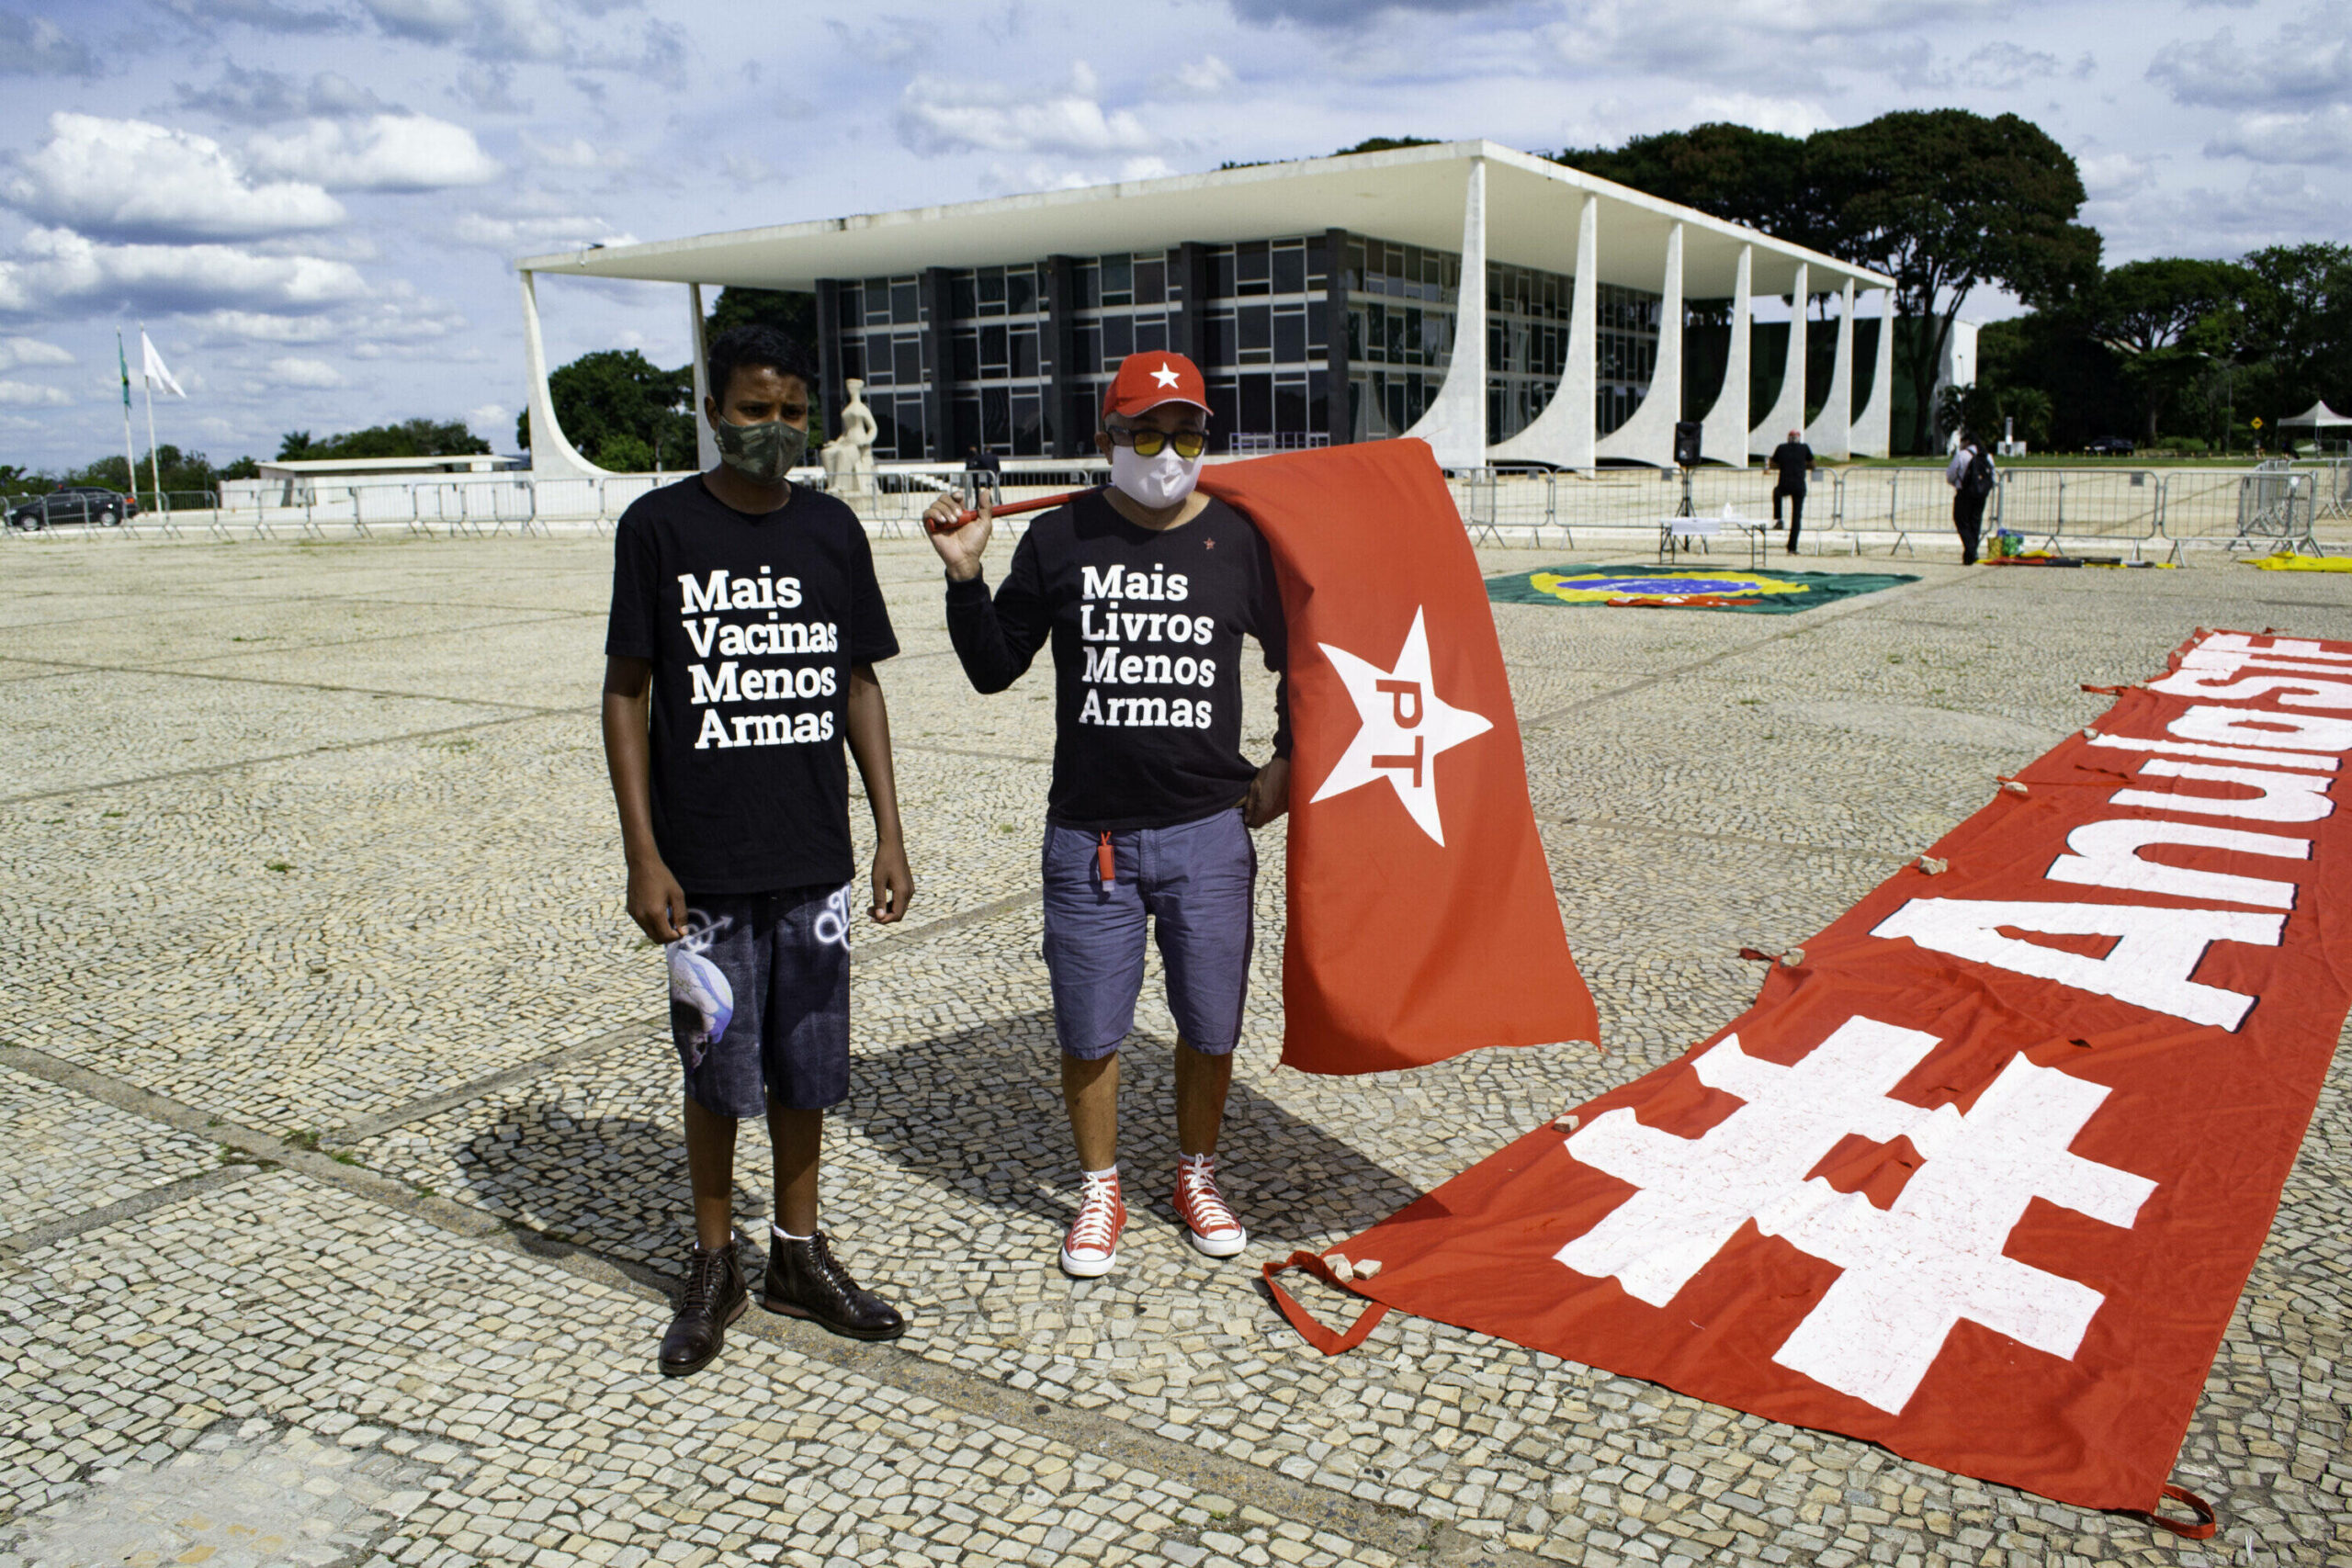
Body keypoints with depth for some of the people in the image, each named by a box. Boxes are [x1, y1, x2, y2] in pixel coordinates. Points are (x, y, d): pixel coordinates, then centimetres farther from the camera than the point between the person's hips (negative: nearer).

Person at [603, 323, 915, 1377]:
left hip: (815, 857, 3)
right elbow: (626, 694, -3)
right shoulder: (659, 526, -3)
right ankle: (713, 1268, 26)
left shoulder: (832, 529, 6)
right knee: (717, 1072, 7)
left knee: (806, 1065, 12)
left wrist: (889, 834, 6)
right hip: (705, 864, -3)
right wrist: (644, 856, -9)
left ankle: (799, 1256, 29)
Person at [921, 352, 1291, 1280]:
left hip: (1209, 830, 1)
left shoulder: (1239, 541, 2)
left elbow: (1296, 658, 15)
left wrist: (1286, 761, 8)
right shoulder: (1059, 540, 1)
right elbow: (994, 669, 6)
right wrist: (965, 578, -7)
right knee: (1089, 1030, 8)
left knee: (1210, 1024, 10)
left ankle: (1196, 1176, 34)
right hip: (1089, 834, 0)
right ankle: (1099, 1191, 29)